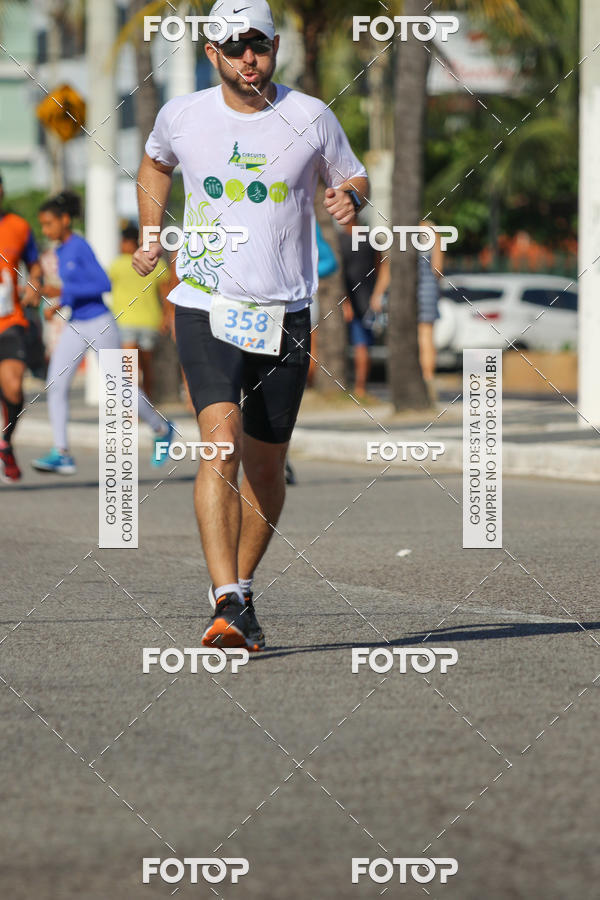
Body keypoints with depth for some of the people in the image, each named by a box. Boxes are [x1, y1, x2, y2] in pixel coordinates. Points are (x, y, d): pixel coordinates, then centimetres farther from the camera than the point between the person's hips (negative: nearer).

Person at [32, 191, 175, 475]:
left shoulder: (81, 247, -14)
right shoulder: (61, 251, 10)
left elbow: (104, 284, -19)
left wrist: (63, 291, -23)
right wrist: (57, 305, 4)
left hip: (100, 324, -7)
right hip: (75, 328, 7)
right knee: (55, 385, -9)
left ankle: (161, 428, 27)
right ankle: (61, 453, -13)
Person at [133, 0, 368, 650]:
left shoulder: (310, 118, -1)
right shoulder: (181, 116, 2)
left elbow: (351, 178, 14)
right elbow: (155, 163, 25)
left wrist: (349, 199, -8)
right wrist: (151, 237, 17)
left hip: (285, 315, 1)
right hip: (205, 306, -1)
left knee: (266, 465, 7)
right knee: (221, 439, -21)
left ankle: (239, 587, 29)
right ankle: (227, 603, -28)